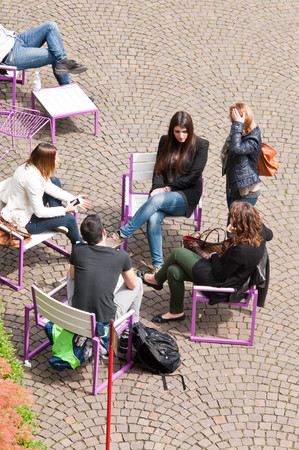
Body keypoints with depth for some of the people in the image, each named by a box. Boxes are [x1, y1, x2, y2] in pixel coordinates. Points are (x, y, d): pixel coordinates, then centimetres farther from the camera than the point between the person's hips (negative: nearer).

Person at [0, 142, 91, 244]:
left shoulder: (31, 166, -7)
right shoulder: (32, 178, -35)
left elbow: (49, 187, 5)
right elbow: (40, 213, -28)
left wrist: (73, 199, -1)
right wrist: (64, 210, -17)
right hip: (22, 222, -10)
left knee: (55, 182, 12)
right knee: (68, 218, -9)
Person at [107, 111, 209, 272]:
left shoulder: (200, 145, -2)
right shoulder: (165, 141, 11)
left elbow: (193, 176, -8)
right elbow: (158, 170, 11)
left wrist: (167, 189, -12)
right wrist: (158, 189, -9)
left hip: (186, 195, -4)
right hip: (163, 192, 4)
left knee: (157, 200, -35)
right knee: (153, 219, -29)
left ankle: (122, 234, -30)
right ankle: (158, 265, -27)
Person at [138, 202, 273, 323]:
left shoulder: (242, 249, -37)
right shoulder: (259, 230, -14)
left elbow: (220, 274, -26)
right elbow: (269, 234, 14)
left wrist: (215, 256, -7)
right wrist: (237, 233, 4)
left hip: (218, 281, -9)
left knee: (178, 253, 4)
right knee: (173, 271, 15)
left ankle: (156, 279, 29)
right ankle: (176, 312, 34)